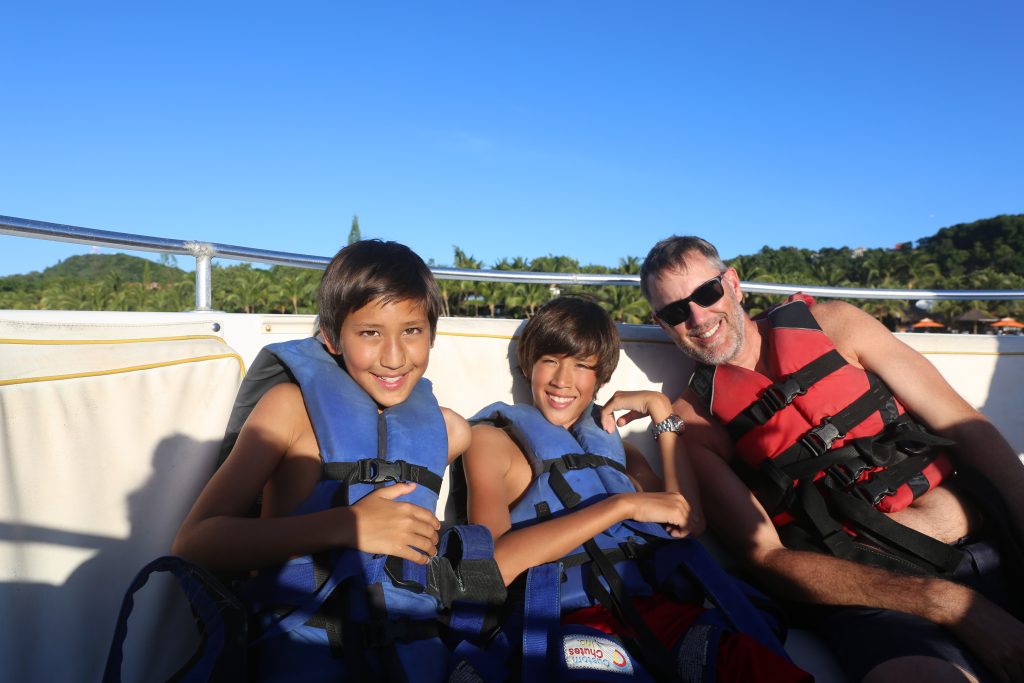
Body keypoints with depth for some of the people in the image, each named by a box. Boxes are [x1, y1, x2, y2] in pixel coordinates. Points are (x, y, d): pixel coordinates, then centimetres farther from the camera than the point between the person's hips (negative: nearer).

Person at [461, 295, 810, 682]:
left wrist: (661, 411, 12)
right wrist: (623, 504, -13)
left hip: (664, 606, 5)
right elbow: (496, 563, -10)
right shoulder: (493, 438, 8)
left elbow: (689, 524, 10)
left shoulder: (610, 443, 23)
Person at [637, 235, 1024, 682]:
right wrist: (945, 601, -15)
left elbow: (967, 426, 6)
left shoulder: (830, 324, 8)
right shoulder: (696, 417, 1)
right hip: (868, 588, -3)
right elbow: (765, 557, -6)